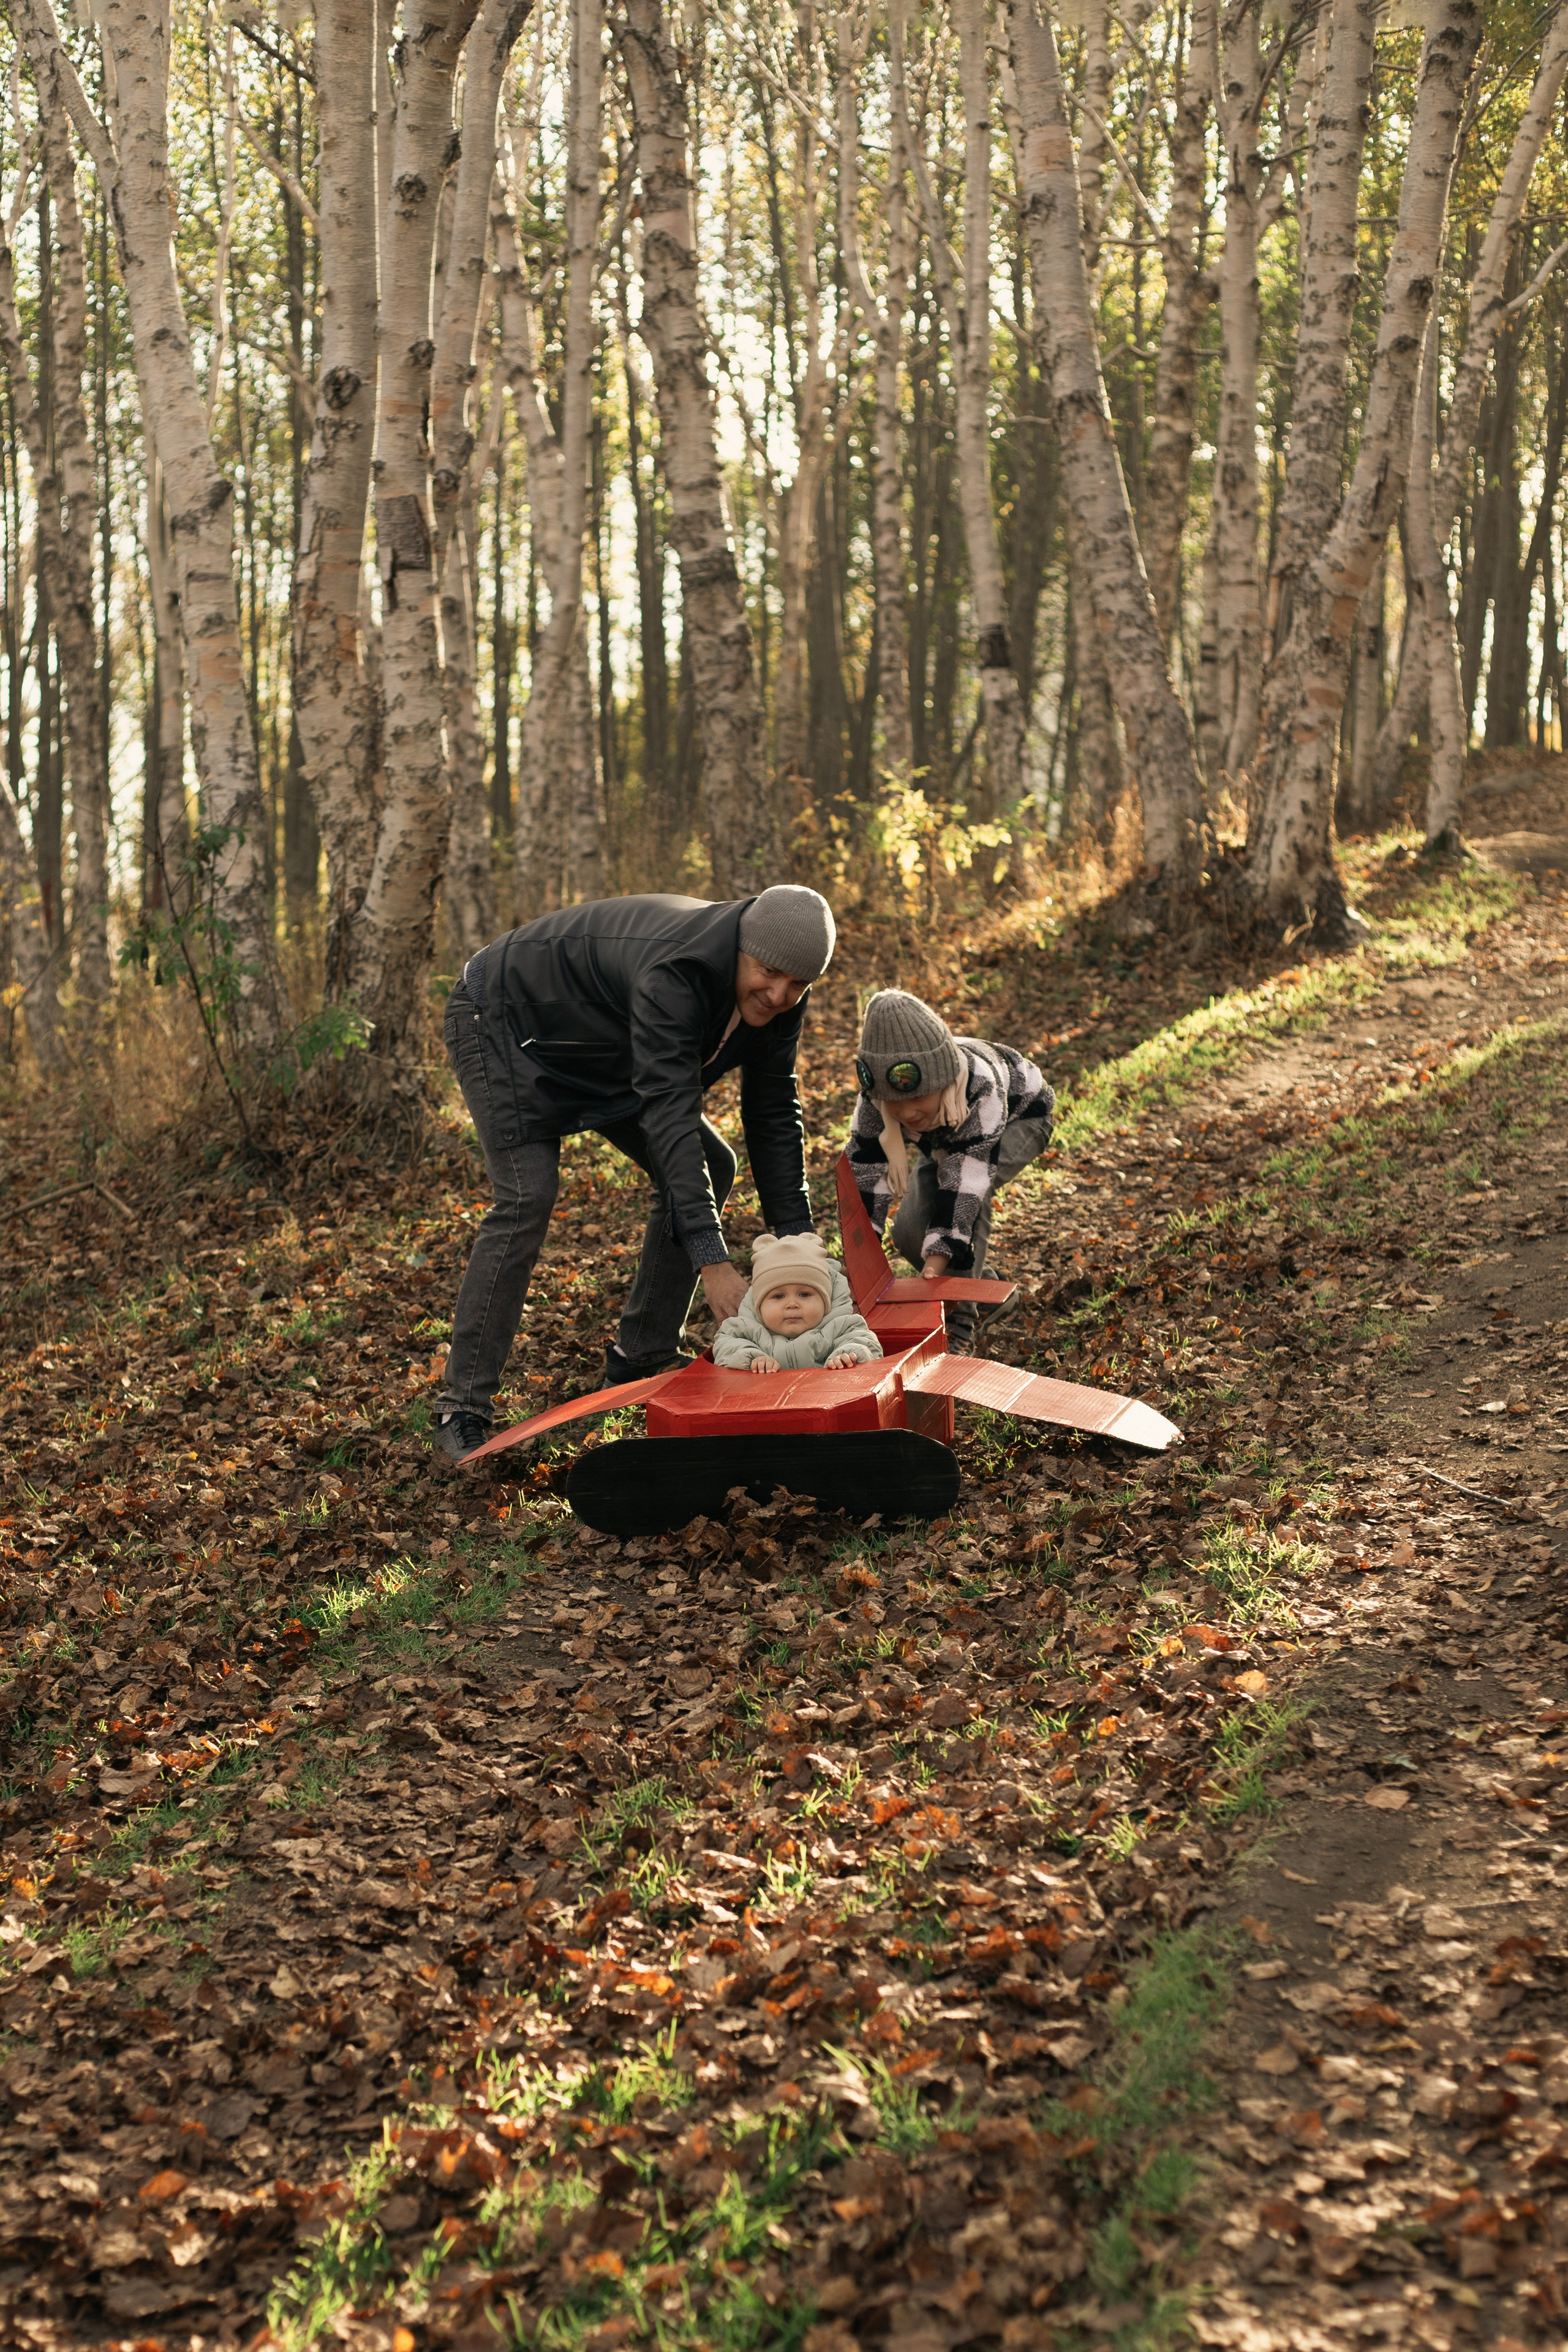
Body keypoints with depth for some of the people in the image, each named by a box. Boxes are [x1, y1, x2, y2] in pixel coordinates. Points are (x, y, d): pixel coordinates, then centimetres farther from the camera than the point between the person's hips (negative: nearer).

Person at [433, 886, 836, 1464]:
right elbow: (669, 1115, -46)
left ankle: (639, 1360, 12)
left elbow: (773, 1114, -7)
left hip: (598, 1053, 9)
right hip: (504, 1021, -9)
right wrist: (713, 1262, -50)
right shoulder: (674, 973, -41)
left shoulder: (780, 999, -15)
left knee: (711, 1167, 2)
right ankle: (462, 1410, -20)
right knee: (528, 1197, -24)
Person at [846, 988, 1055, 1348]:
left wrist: (936, 1264, -51)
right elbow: (866, 1182, -31)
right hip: (945, 1138, 5)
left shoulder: (980, 1086, -44)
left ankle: (960, 1320, -24)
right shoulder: (874, 1103, -32)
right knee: (909, 1232, -10)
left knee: (967, 1187, -34)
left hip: (1020, 1117, -5)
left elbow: (964, 1182, -45)